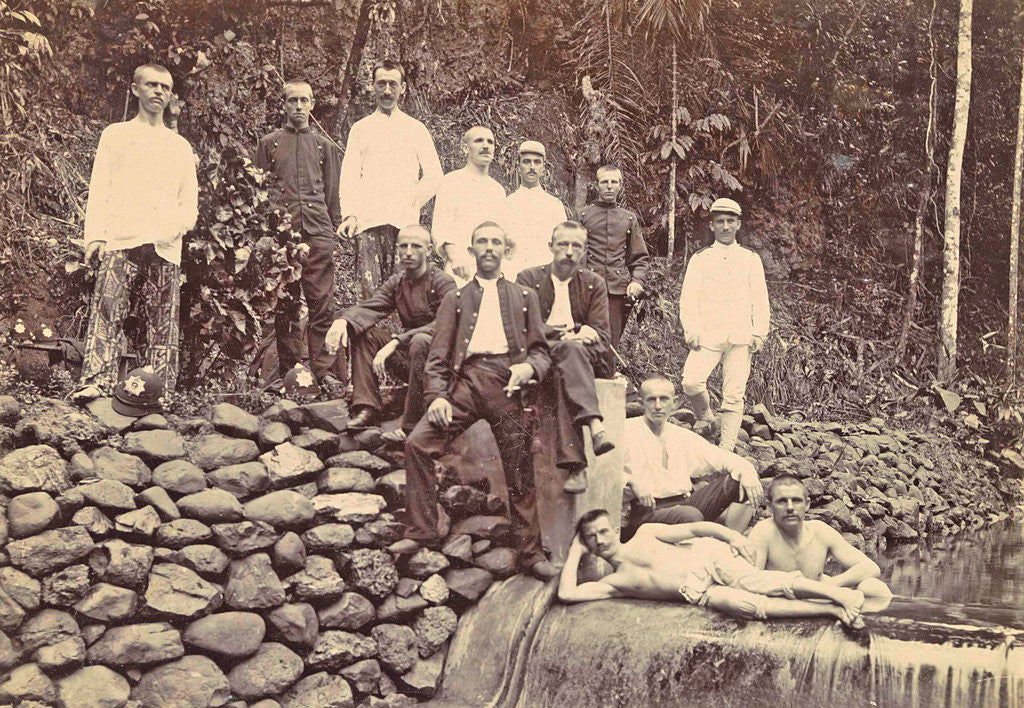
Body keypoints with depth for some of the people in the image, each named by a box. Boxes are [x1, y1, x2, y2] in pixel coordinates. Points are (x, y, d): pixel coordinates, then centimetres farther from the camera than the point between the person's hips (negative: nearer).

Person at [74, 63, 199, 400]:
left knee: (163, 325, -4)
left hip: (165, 247, 2)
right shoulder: (116, 135, 18)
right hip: (120, 242, -2)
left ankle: (160, 394, -6)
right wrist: (95, 235, -6)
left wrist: (179, 224, -4)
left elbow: (190, 203, 20)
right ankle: (96, 384, -25)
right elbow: (99, 189, 9)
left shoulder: (180, 146, 24)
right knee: (107, 313, -17)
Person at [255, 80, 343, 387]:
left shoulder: (324, 145, 16)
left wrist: (333, 226, 10)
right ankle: (288, 370, 7)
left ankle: (323, 368, -2)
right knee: (285, 305, 1)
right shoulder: (269, 143, 13)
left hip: (318, 231, 1)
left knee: (322, 302, -5)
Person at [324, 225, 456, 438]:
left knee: (421, 341, -38)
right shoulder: (396, 283, 9)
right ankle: (367, 410, -15)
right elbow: (370, 308, -6)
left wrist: (397, 341, -34)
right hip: (409, 359, 7)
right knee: (361, 331, -6)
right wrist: (343, 321, -29)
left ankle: (411, 425, -35)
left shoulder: (443, 282, -12)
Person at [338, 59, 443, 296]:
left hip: (405, 222, 0)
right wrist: (350, 214, -6)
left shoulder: (416, 129, 15)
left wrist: (411, 203, 0)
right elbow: (349, 176, 9)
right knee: (371, 291, -8)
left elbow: (434, 176, 12)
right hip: (367, 222, 0)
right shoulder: (360, 128, 16)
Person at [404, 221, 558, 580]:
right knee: (418, 442, -18)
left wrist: (529, 367, -9)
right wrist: (437, 395, -5)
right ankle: (423, 533, -9)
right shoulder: (455, 299, 21)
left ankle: (530, 552, 7)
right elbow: (438, 354, 12)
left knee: (519, 466, -4)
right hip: (466, 379, 1)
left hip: (506, 381, 0)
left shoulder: (524, 297, 22)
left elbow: (540, 349, 15)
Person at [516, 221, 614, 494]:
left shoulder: (594, 283, 18)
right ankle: (595, 426, -55)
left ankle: (573, 462, -48)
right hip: (538, 357, -1)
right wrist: (564, 334, -16)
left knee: (567, 361, -37)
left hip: (589, 358, 1)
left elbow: (601, 334, 9)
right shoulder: (528, 279, 12)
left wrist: (586, 334, -15)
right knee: (569, 349, -37)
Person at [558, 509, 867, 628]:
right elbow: (567, 594, 4)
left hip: (708, 557, 0)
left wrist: (731, 535, -8)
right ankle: (833, 611, -27)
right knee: (743, 605, -29)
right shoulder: (612, 583, 15)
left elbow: (693, 529, 8)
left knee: (756, 582, -31)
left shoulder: (645, 535, 14)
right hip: (697, 591, 1)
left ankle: (841, 594, -27)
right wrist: (575, 554, 15)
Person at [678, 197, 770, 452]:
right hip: (708, 336, -1)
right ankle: (705, 419, 9)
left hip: (741, 337, 1)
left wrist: (759, 333, 0)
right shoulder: (700, 258, 11)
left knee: (734, 395, -3)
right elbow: (688, 298, 5)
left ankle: (726, 450, 3)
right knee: (691, 382, -20)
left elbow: (760, 300, 12)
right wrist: (691, 331, -7)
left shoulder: (751, 259, 15)